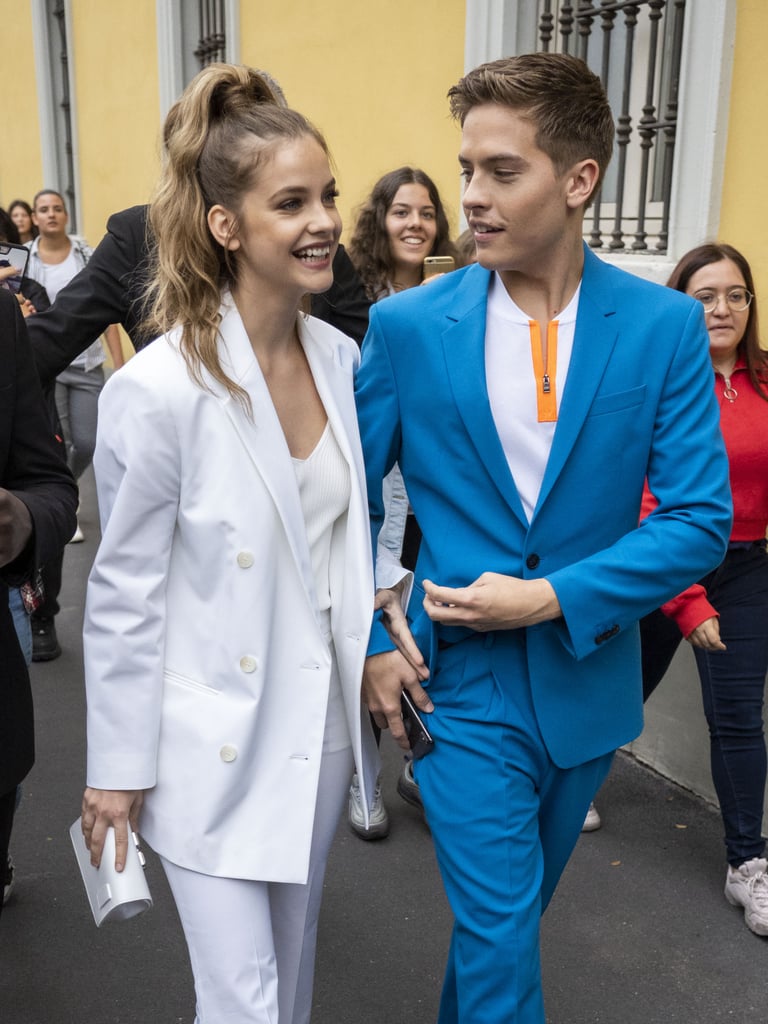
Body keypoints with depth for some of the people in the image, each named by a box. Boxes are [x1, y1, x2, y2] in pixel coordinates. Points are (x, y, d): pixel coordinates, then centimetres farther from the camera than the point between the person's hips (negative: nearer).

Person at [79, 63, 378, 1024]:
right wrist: (117, 768, -6)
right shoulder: (157, 390, -21)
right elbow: (124, 594, -13)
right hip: (216, 743, -5)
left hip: (321, 720, 6)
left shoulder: (341, 356, -3)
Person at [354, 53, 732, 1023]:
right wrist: (368, 639, -5)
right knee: (500, 935, 1)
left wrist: (552, 597, -16)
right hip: (462, 685, -2)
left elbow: (701, 519, -8)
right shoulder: (406, 325, -7)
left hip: (587, 681, 2)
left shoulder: (664, 326, -7)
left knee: (509, 912, 23)